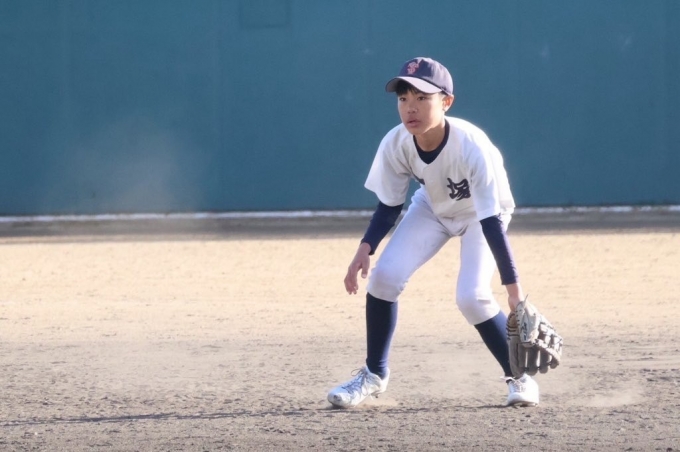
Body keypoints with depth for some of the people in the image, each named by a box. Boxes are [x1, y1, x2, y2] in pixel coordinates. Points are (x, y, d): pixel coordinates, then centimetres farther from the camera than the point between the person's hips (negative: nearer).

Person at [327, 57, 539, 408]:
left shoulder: (471, 146, -38)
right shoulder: (396, 144, -26)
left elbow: (491, 223, -36)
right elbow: (389, 205, -10)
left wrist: (513, 289, -37)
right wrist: (365, 248, -27)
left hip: (480, 213, -4)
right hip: (432, 208, 4)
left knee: (472, 297, -22)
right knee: (385, 275, -15)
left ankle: (519, 376, 3)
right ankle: (374, 375, 4)